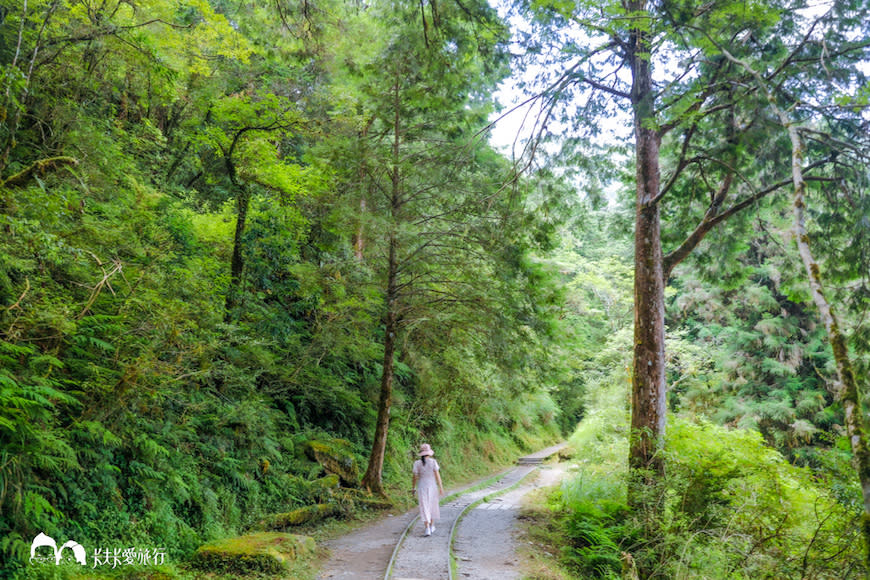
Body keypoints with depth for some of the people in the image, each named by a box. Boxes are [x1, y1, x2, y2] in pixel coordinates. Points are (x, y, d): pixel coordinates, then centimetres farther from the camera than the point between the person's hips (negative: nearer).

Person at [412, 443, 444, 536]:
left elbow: (415, 477, -3)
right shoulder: (433, 462, -9)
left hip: (422, 487, 0)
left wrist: (413, 488, 11)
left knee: (424, 508, 0)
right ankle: (432, 526, 32)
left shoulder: (417, 463, -6)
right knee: (432, 505, 19)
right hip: (432, 486, 0)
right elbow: (437, 475, -10)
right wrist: (441, 487, -5)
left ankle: (427, 529, -11)